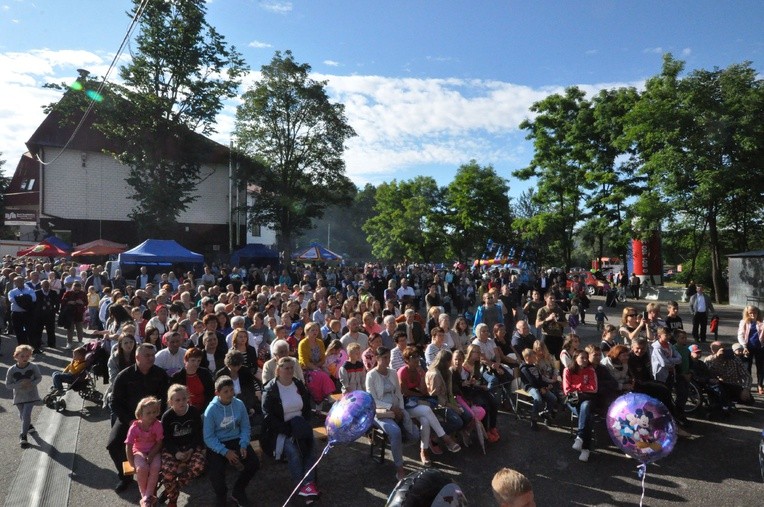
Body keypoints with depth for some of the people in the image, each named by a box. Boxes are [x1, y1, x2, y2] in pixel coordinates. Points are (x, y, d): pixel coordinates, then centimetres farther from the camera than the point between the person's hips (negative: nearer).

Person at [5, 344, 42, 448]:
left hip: (31, 395, -2)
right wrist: (20, 384, -23)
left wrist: (32, 383, -20)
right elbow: (8, 385, -8)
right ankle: (29, 426, 49)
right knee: (22, 415, 19)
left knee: (26, 414, -13)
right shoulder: (11, 370, -13)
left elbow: (39, 378, -1)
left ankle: (23, 436, -3)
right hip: (19, 396, 2)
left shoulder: (33, 367, -14)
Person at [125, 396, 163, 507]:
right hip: (139, 451, 0)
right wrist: (132, 463, -12)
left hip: (153, 451, 1)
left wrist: (151, 456, -19)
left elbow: (159, 443, -10)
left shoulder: (157, 425, -17)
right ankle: (144, 495, -7)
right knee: (142, 468, -30)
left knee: (156, 467, -29)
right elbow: (128, 446, -12)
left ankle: (147, 497, -15)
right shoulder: (134, 427, -18)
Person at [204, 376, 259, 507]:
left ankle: (238, 491, 16)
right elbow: (208, 437, -14)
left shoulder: (239, 404, -7)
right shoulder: (211, 410, -16)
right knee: (216, 472, -26)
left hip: (236, 440, 3)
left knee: (254, 463, -14)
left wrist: (243, 445, -14)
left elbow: (245, 427, 2)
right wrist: (225, 452, -21)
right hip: (216, 444, -3)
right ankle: (221, 495, 11)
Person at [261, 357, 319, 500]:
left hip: (299, 427, 5)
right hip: (280, 429, -4)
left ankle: (309, 482, -23)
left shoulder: (299, 385, 7)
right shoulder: (270, 389, -10)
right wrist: (288, 430, -20)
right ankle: (302, 485, -20)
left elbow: (307, 408, 13)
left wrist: (304, 425, -5)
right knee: (292, 450, -30)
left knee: (311, 445, -23)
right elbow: (268, 416, -14)